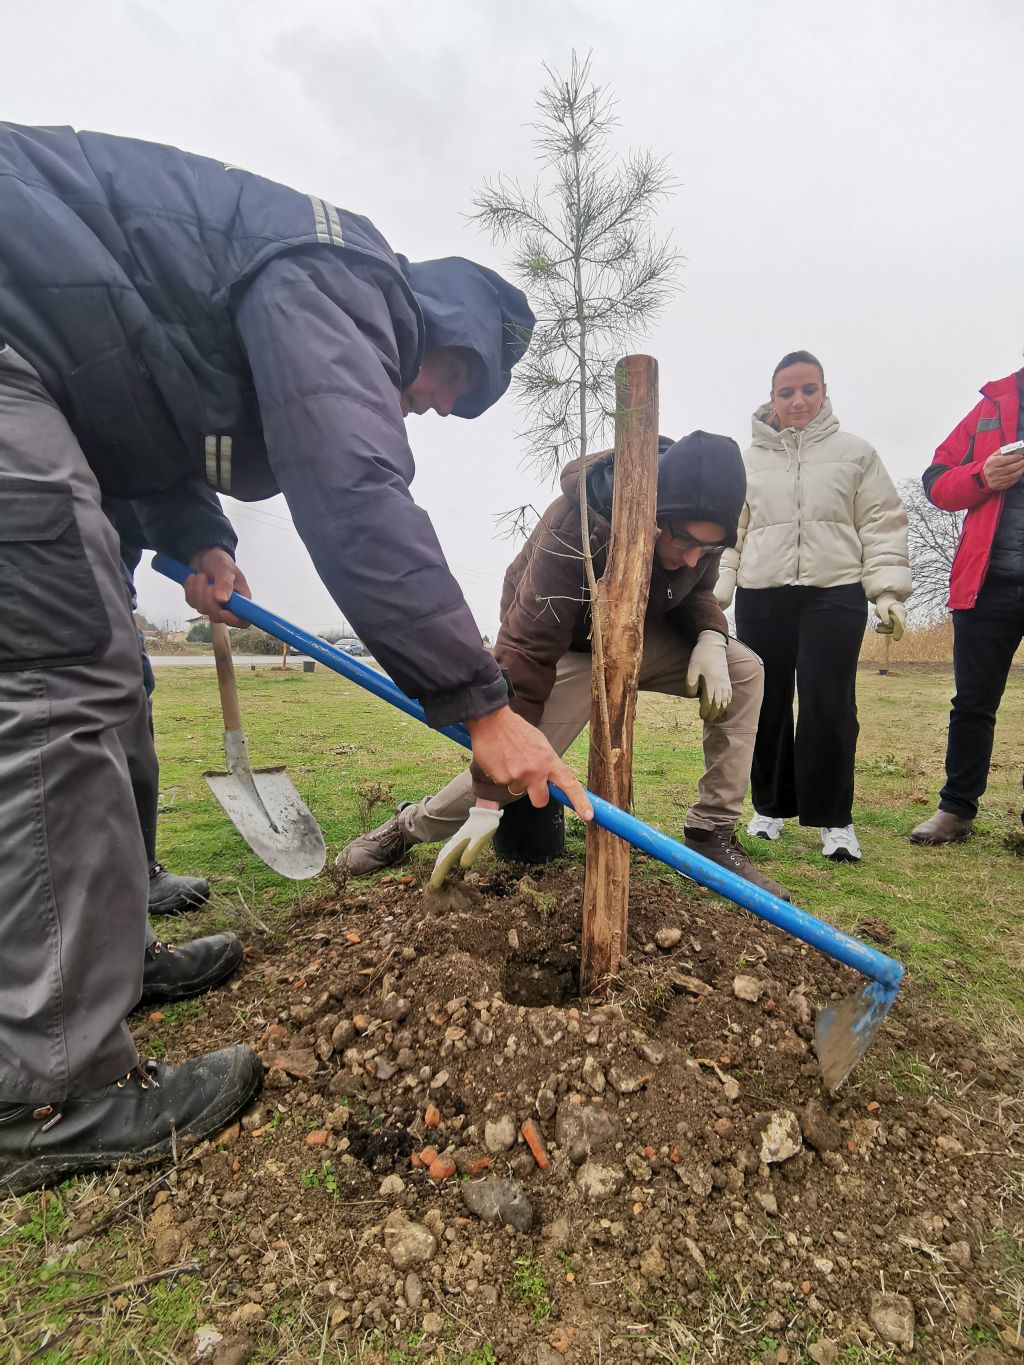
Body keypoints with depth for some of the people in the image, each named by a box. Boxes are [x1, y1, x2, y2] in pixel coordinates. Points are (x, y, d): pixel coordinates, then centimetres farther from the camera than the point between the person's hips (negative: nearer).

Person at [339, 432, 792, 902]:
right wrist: (489, 800, -40)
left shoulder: (699, 525, -19)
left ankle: (712, 835, -4)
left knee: (743, 672, -13)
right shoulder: (573, 529, -38)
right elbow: (525, 656, -40)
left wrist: (710, 638, -24)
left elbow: (696, 592, 3)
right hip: (568, 647, -5)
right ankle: (409, 827, 11)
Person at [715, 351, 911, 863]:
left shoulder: (855, 453, 11)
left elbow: (882, 526, 6)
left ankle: (834, 819, 7)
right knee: (767, 706, 5)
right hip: (761, 597, 2)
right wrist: (715, 592, 0)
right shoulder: (748, 461, 14)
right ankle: (771, 807, 21)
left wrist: (888, 592, -4)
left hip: (835, 594, -1)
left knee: (829, 706, -7)